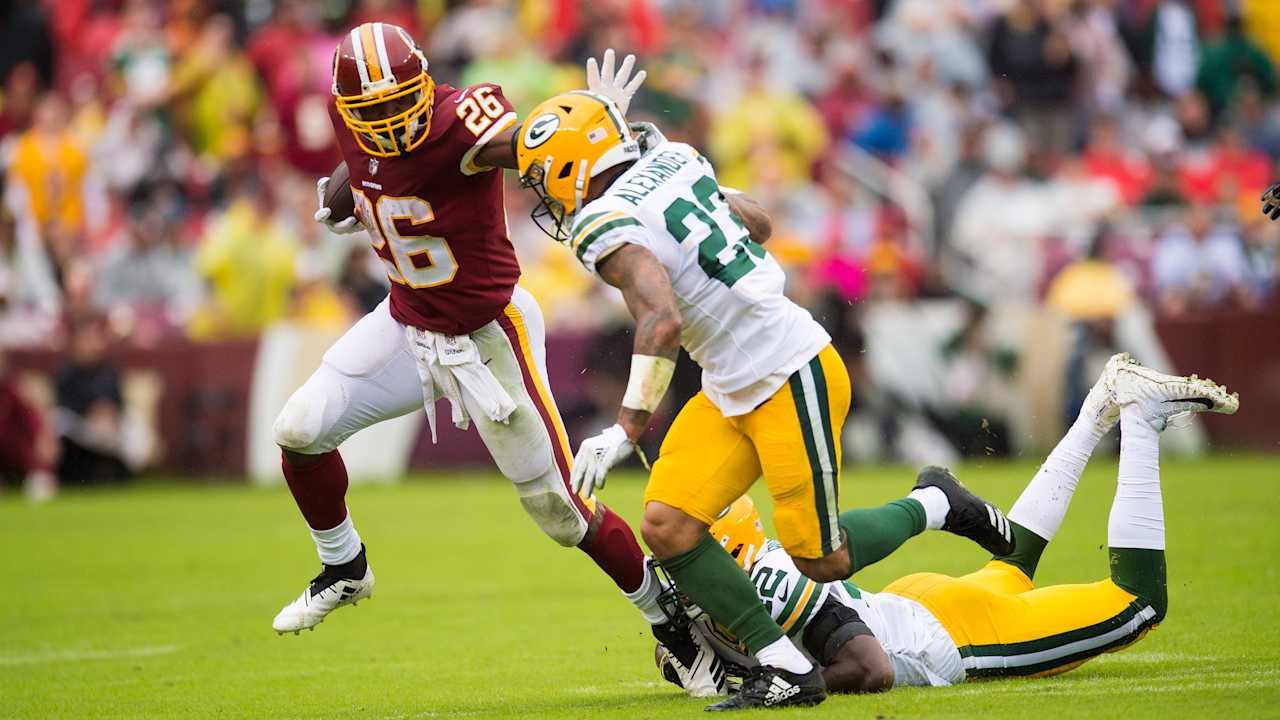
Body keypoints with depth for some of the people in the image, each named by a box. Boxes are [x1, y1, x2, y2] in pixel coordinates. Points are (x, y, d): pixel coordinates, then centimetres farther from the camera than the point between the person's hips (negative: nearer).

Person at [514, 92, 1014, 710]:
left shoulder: (605, 227, -19)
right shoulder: (672, 164, 7)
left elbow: (662, 323, -31)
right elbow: (758, 223, 21)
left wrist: (626, 430, -26)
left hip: (791, 381, -9)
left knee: (823, 561, 1)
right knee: (667, 528, -3)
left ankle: (935, 506, 26)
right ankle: (785, 670, 1)